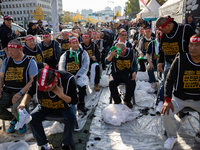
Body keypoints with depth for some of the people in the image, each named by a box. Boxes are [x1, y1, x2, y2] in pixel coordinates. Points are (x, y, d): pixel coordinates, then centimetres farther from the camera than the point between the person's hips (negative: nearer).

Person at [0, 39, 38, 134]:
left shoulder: (30, 62, -3)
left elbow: (33, 80, -10)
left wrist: (20, 93, -20)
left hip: (23, 92, -5)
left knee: (17, 108, -32)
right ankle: (13, 119, 15)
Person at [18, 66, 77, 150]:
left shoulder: (68, 79, -30)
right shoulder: (37, 80, -22)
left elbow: (74, 101, -21)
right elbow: (30, 93, -3)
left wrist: (61, 95, -39)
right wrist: (23, 103, -24)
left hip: (65, 105, -2)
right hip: (45, 105, 3)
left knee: (71, 118, -30)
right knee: (33, 118, -20)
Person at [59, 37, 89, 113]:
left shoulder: (83, 53, 10)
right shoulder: (66, 54, 17)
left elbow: (85, 66, -2)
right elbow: (61, 66, 10)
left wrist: (76, 76, -14)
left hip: (79, 75, -2)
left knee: (82, 85, -33)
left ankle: (81, 104, -9)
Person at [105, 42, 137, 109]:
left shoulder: (131, 53, -2)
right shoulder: (114, 54, -6)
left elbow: (135, 64, 10)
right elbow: (106, 62, -20)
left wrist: (134, 72, -8)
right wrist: (111, 55, -38)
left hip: (127, 75, 0)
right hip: (117, 74, 0)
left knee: (132, 83, -30)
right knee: (112, 84, -29)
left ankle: (127, 100, -1)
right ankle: (117, 100, -2)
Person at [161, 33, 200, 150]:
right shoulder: (180, 60, -13)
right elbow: (170, 80, -10)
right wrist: (167, 100, -20)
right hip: (179, 98, -2)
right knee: (166, 113, -23)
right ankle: (172, 137, 9)